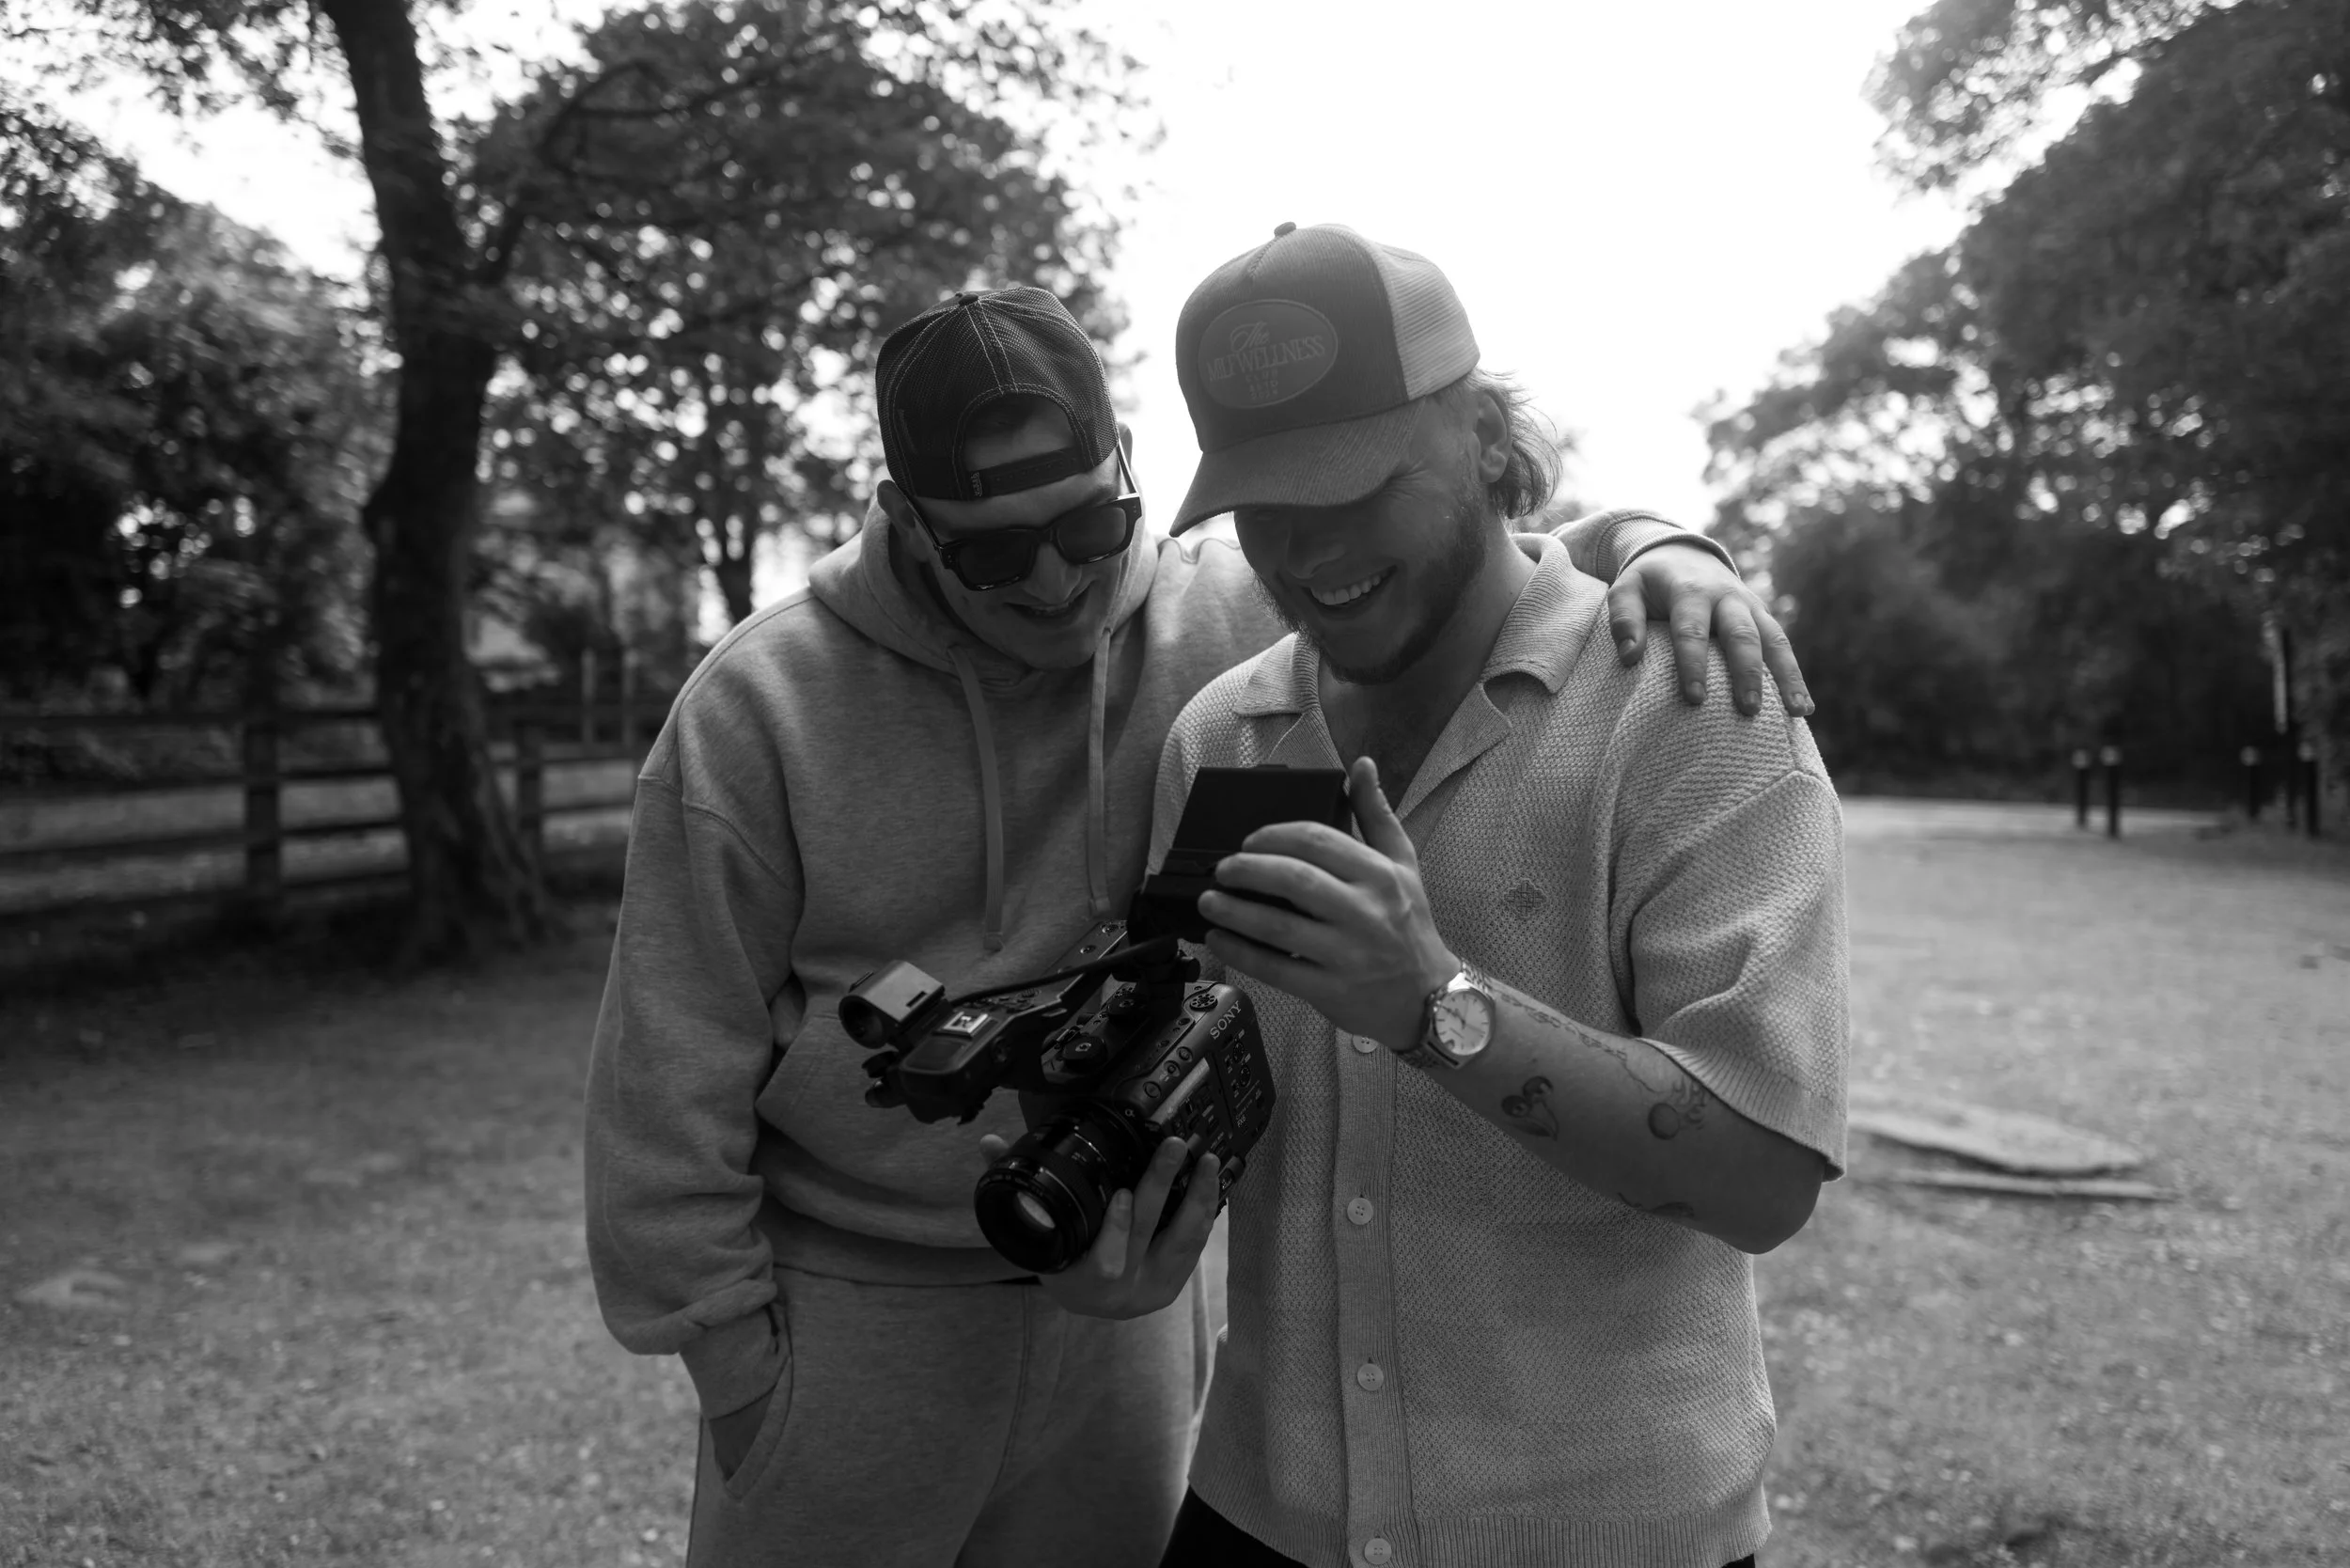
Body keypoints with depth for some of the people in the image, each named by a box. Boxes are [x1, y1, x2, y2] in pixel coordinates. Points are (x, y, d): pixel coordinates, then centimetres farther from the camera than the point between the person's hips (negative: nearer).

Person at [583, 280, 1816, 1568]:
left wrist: (1644, 547, -22)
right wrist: (729, 1350, -5)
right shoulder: (757, 708, -13)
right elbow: (675, 1067, -7)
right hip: (847, 1319, -2)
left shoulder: (1225, 623, -8)